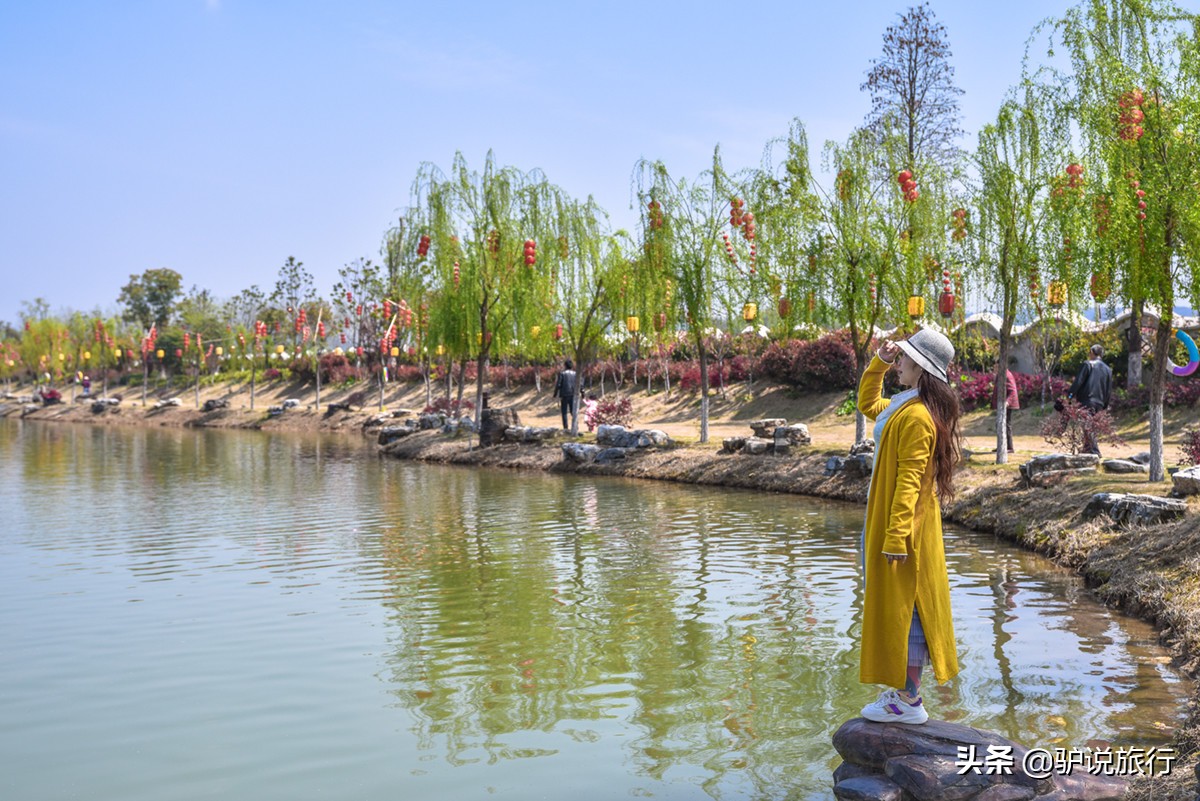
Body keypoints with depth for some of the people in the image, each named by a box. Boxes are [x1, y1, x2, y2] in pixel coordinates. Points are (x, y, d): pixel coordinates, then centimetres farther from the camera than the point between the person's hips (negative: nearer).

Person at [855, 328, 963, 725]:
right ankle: (904, 690, 25)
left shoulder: (916, 416, -20)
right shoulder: (903, 405, 10)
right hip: (886, 520, 10)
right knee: (896, 606, 15)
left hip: (904, 526, -10)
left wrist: (895, 536, -24)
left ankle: (909, 701, 6)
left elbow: (909, 481, -23)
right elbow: (867, 405, 31)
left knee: (903, 606, -2)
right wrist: (878, 363, 19)